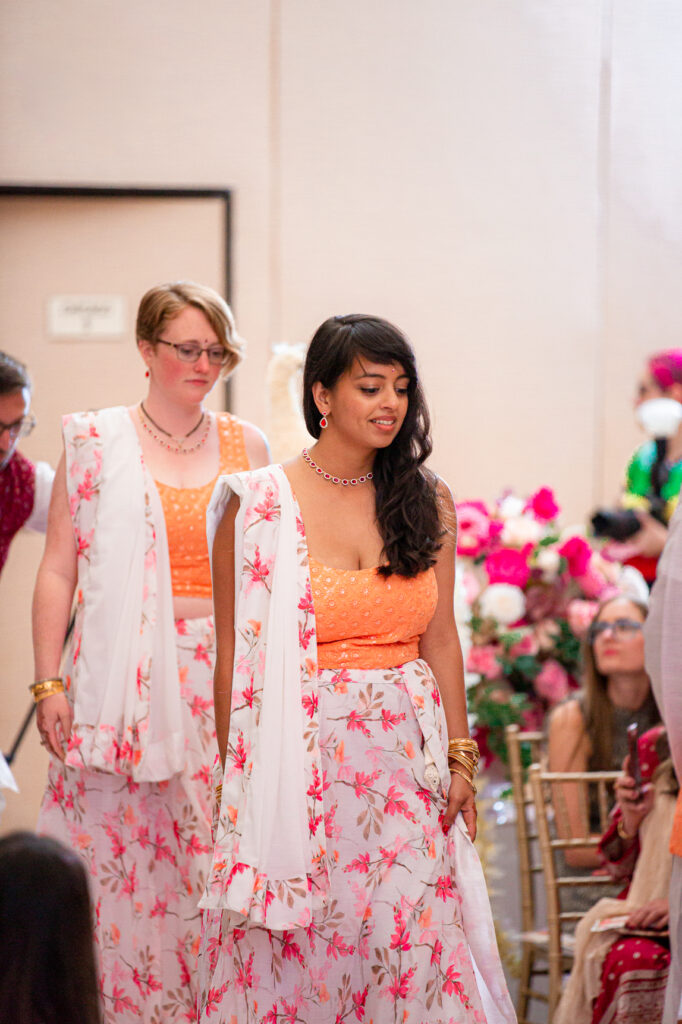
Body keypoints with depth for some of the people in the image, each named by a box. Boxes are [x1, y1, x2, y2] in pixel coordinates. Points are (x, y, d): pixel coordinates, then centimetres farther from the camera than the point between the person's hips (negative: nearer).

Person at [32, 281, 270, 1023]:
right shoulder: (97, 442, 2)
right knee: (119, 857, -2)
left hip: (223, 676, 2)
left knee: (219, 852, 0)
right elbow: (58, 570, 2)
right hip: (127, 677, -2)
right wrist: (48, 683, -5)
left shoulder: (245, 447, 10)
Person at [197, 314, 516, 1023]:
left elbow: (441, 641, 8)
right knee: (300, 951, 3)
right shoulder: (259, 505, -5)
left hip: (407, 757, 3)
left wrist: (460, 759, 4)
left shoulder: (427, 501, 6)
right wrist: (238, 775, -5)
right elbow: (235, 654, -3)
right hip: (301, 754, -3)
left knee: (408, 941, 2)